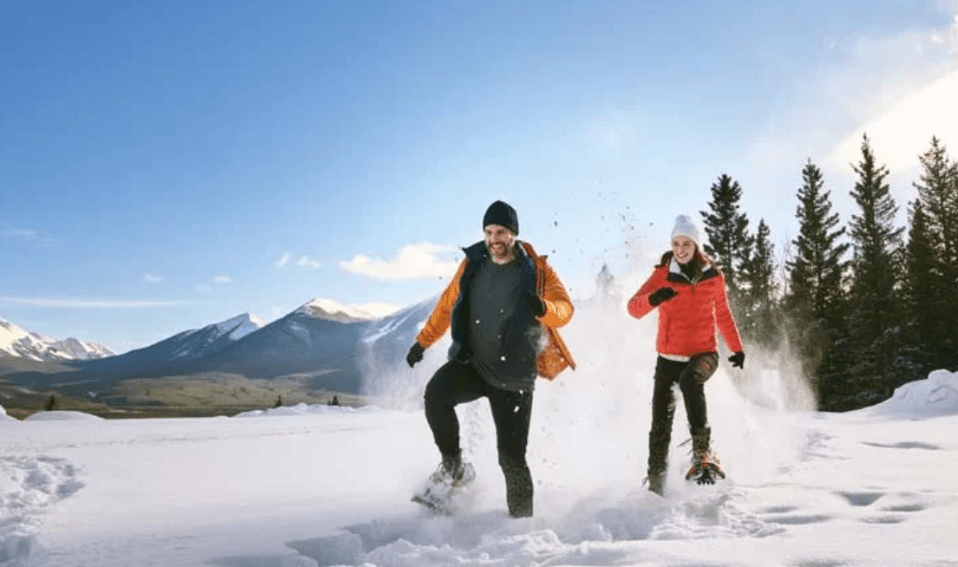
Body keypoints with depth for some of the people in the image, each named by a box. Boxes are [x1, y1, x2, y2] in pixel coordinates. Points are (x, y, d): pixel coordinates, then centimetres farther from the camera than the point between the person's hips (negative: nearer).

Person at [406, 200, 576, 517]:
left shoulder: (536, 270, -7)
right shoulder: (473, 263, 1)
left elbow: (565, 309, -11)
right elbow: (448, 304, 12)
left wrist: (544, 308, -34)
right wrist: (423, 341, 12)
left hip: (513, 377, -2)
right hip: (471, 363, 3)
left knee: (512, 457, -2)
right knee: (435, 394, -27)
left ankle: (522, 517, 20)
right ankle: (453, 466, -7)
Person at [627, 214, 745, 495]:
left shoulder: (713, 277, 1)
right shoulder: (663, 275, -4)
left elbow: (722, 313, 18)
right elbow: (634, 308, -14)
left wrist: (737, 347, 21)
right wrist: (652, 299, -35)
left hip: (704, 353, 0)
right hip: (669, 357, 0)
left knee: (690, 381, -35)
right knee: (661, 422, -3)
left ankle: (703, 454, -30)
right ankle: (656, 479, 14)